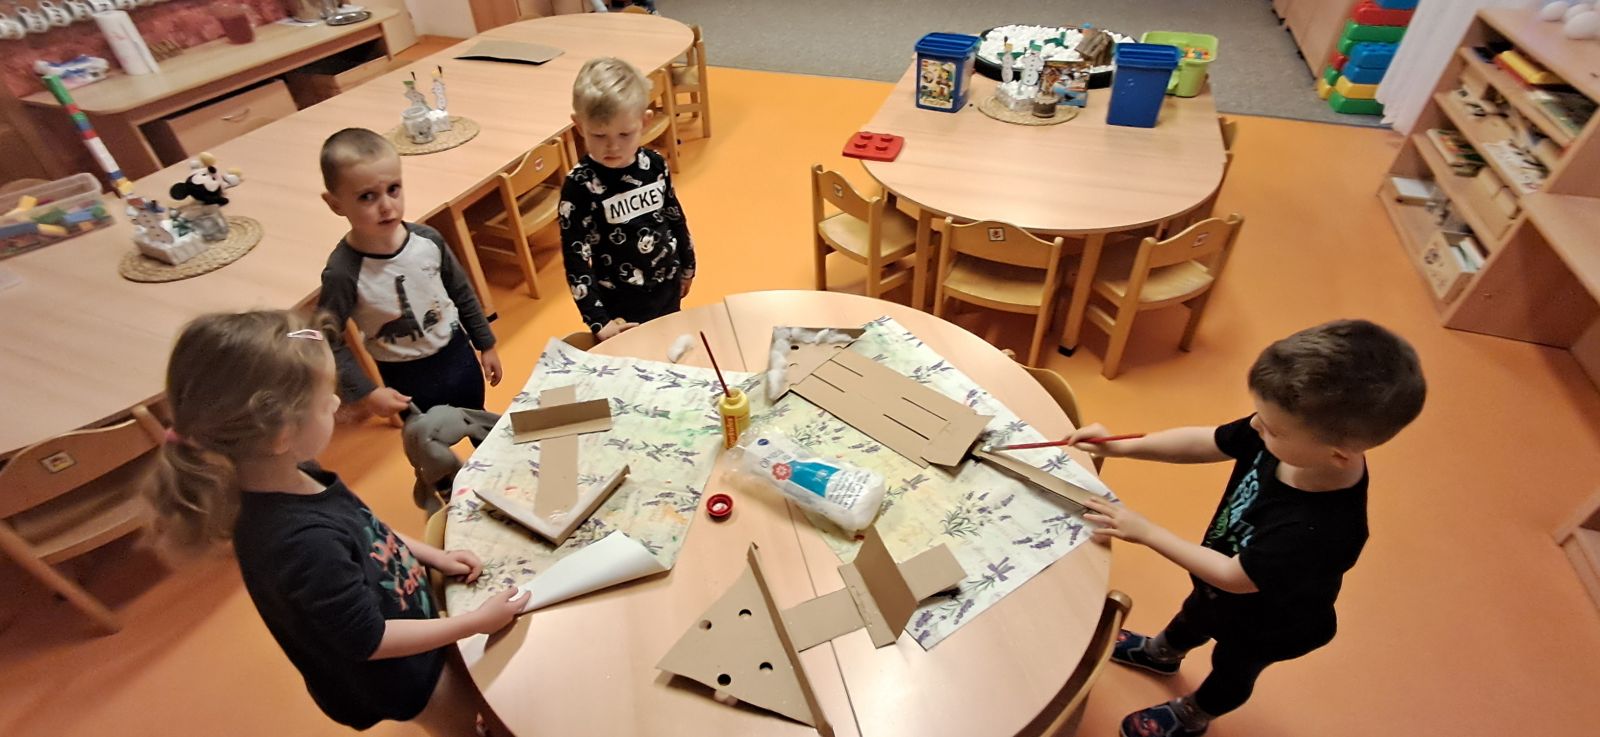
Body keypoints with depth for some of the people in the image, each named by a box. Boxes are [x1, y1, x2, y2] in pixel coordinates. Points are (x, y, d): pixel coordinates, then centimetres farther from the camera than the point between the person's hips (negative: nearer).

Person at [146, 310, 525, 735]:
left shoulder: (294, 479, -16)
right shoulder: (302, 545, -41)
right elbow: (369, 640, -29)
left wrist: (430, 555, 0)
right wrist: (476, 621, -21)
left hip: (405, 617, 7)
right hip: (392, 674, -7)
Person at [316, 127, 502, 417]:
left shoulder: (428, 239, -13)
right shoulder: (343, 273, -23)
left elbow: (462, 293, 1)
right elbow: (330, 343, -15)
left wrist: (486, 344, 8)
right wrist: (364, 392, -21)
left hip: (459, 354, 3)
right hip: (408, 378, -3)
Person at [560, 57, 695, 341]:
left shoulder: (654, 165, -9)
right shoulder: (579, 186, -22)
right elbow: (575, 259, -19)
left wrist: (687, 267, 15)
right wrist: (598, 321, -21)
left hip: (668, 288, 5)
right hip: (620, 304, -4)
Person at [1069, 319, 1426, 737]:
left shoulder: (1322, 530, -47)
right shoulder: (1288, 433, -32)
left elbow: (1234, 577, -33)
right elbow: (1204, 443, -17)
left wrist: (1145, 532, -30)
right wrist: (1122, 447, -26)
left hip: (1263, 624, -5)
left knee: (1232, 671, 29)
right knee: (1195, 615, 36)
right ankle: (1161, 653, 68)